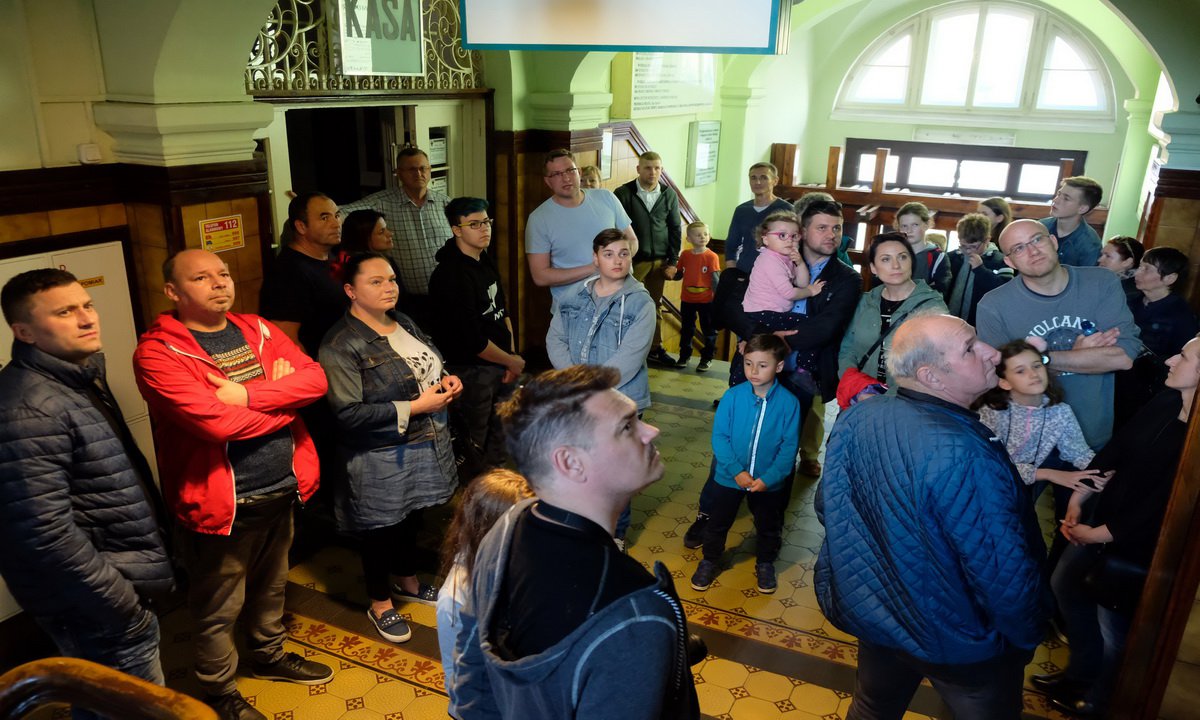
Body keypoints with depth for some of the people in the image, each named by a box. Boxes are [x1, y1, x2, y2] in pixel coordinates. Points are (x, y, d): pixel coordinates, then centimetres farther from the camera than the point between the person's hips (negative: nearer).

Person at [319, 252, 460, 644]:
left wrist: (444, 381, -4)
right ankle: (380, 604, 32)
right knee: (382, 528, 11)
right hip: (380, 459, -7)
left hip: (423, 447, 7)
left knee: (411, 518, 24)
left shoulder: (404, 322, 4)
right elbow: (348, 412, -26)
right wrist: (415, 407, -26)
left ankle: (408, 582, 47)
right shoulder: (341, 345, -20)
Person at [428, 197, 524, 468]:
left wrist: (512, 357, 4)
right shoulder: (452, 275, -21)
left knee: (500, 444, 20)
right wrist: (511, 361, -10)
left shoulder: (487, 261, 9)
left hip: (500, 365, 9)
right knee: (472, 448, 5)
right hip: (470, 371, -9)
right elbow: (472, 340, -22)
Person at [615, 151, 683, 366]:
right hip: (632, 260, -4)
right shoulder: (623, 193, -8)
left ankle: (655, 348, 24)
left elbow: (675, 230, 7)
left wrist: (673, 261, 3)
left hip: (659, 261, 4)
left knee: (655, 305, 13)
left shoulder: (669, 195, 4)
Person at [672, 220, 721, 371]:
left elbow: (715, 279, -11)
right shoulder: (685, 255, 2)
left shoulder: (711, 257, -10)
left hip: (706, 300, -3)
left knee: (709, 330, 6)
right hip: (687, 299, 4)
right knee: (686, 329, 15)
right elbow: (679, 275, 10)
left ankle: (707, 358, 16)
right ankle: (684, 356, 28)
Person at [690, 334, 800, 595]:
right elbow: (719, 436, -12)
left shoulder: (789, 403, -16)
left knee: (768, 527, 22)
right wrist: (737, 471, -19)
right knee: (717, 523, 17)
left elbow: (789, 447, -13)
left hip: (768, 482, 0)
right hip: (729, 476, 0)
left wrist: (768, 478, -20)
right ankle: (710, 561, 41)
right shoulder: (732, 396, -16)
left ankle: (765, 563, 47)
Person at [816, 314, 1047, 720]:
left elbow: (827, 507, 1)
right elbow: (1004, 573, -28)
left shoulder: (855, 420, -12)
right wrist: (1026, 638, -7)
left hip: (872, 614, 6)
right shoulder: (964, 455, -34)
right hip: (958, 641, -6)